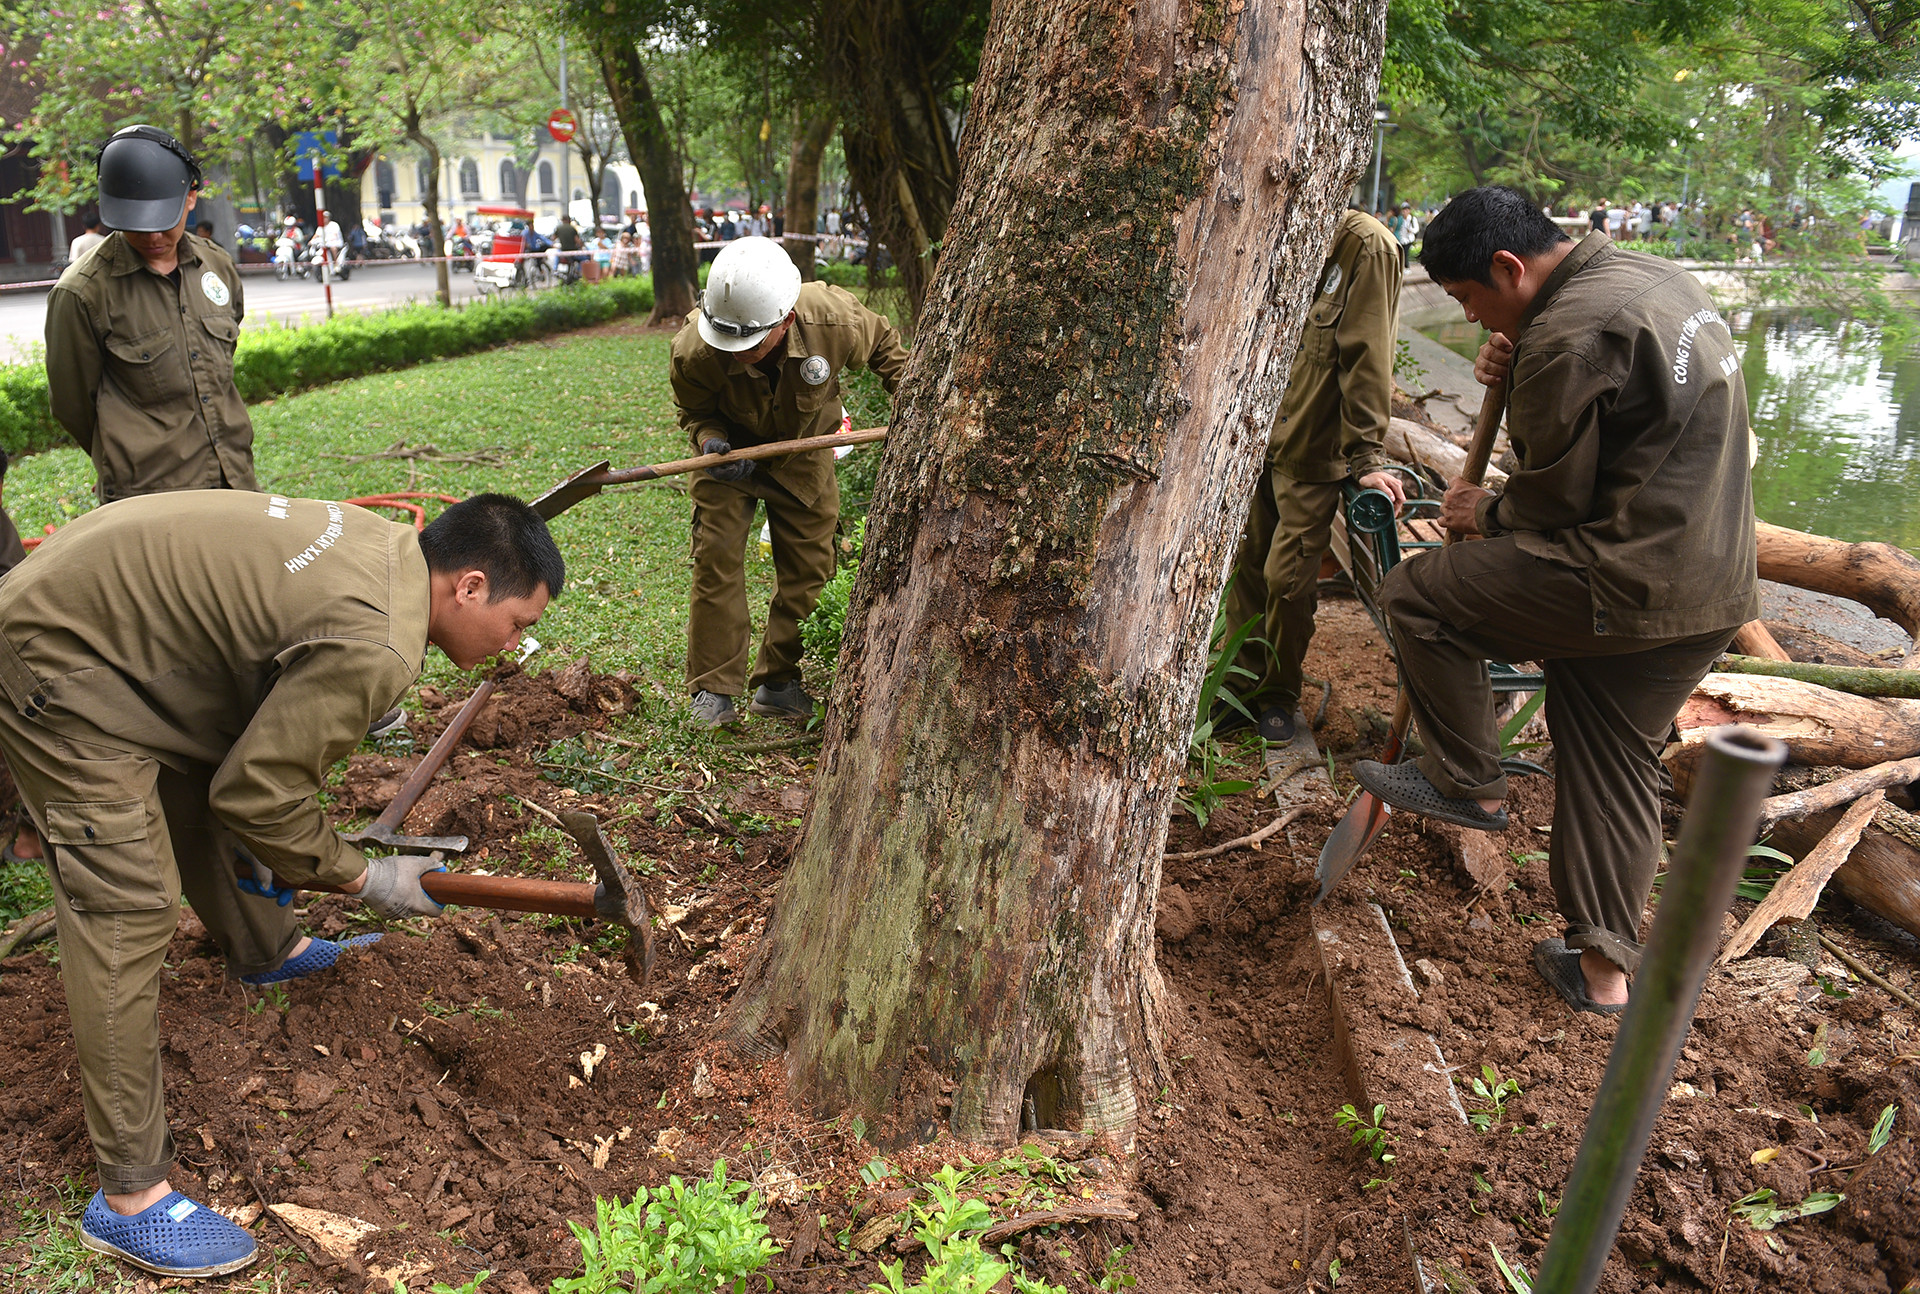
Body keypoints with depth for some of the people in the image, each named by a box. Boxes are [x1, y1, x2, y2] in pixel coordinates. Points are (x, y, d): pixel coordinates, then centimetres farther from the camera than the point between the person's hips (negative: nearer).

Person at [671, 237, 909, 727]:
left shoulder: (834, 323, -34)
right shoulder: (692, 351, -34)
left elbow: (885, 347, -8)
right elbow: (694, 411, -11)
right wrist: (710, 440, -32)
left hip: (803, 454, 1)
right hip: (730, 453, -1)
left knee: (809, 567, 3)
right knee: (716, 559, -9)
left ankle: (779, 683, 18)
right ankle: (713, 688, 4)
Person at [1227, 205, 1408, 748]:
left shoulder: (1364, 245, -13)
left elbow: (1366, 361, -15)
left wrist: (1366, 457, -16)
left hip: (1314, 452, -5)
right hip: (1259, 439, 5)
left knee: (1288, 580, -1)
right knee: (1245, 564, 11)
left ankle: (1278, 696, 21)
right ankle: (1243, 680, 30)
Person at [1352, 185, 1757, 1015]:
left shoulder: (1566, 335, -18)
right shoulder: (1655, 277, 14)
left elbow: (1558, 495, -11)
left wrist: (1486, 515, 8)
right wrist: (1517, 383, 7)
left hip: (1624, 586, -10)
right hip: (1716, 590, 10)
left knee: (1416, 594, -1)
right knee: (1616, 761, 18)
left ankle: (1469, 783, 12)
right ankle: (1602, 966, 26)